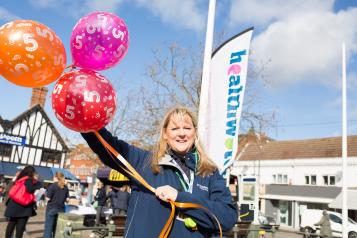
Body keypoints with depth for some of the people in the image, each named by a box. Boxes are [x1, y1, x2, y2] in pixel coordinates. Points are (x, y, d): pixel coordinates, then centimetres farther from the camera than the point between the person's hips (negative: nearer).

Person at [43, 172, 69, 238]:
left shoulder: (52, 186, -9)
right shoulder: (65, 187, 4)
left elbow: (48, 198, -11)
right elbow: (67, 199, 3)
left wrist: (46, 194, 9)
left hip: (51, 209, -4)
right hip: (61, 209, 4)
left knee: (48, 228, 1)